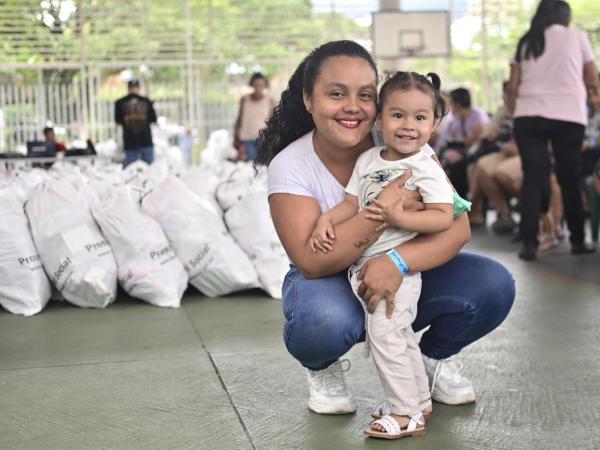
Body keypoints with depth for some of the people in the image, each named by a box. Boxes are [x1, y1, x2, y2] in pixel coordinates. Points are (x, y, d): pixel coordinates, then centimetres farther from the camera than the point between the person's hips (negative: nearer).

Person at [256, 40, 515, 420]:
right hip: (330, 284, -2)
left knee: (494, 286, -22)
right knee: (323, 322, -39)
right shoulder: (289, 166, -18)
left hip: (404, 276, 3)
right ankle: (325, 370, 1)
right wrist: (383, 210, -38)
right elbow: (312, 262, -27)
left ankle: (437, 356, 11)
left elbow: (457, 227, -19)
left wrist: (398, 262, -39)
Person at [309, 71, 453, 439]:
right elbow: (352, 203, 9)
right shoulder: (368, 160, 8)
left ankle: (406, 415, 3)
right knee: (400, 337, 17)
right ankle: (420, 402, 31)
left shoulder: (426, 168, -12)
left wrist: (400, 218, -27)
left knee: (385, 335, -8)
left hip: (395, 267, -7)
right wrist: (326, 220, -8)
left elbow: (444, 218, -18)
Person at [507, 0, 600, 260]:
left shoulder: (525, 43, 15)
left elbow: (513, 86, 8)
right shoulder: (577, 36, 10)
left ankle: (529, 243, -9)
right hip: (568, 115, -2)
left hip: (528, 116, 2)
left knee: (533, 180, 0)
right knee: (570, 180, 7)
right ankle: (577, 240, 18)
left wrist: (515, 111, 21)